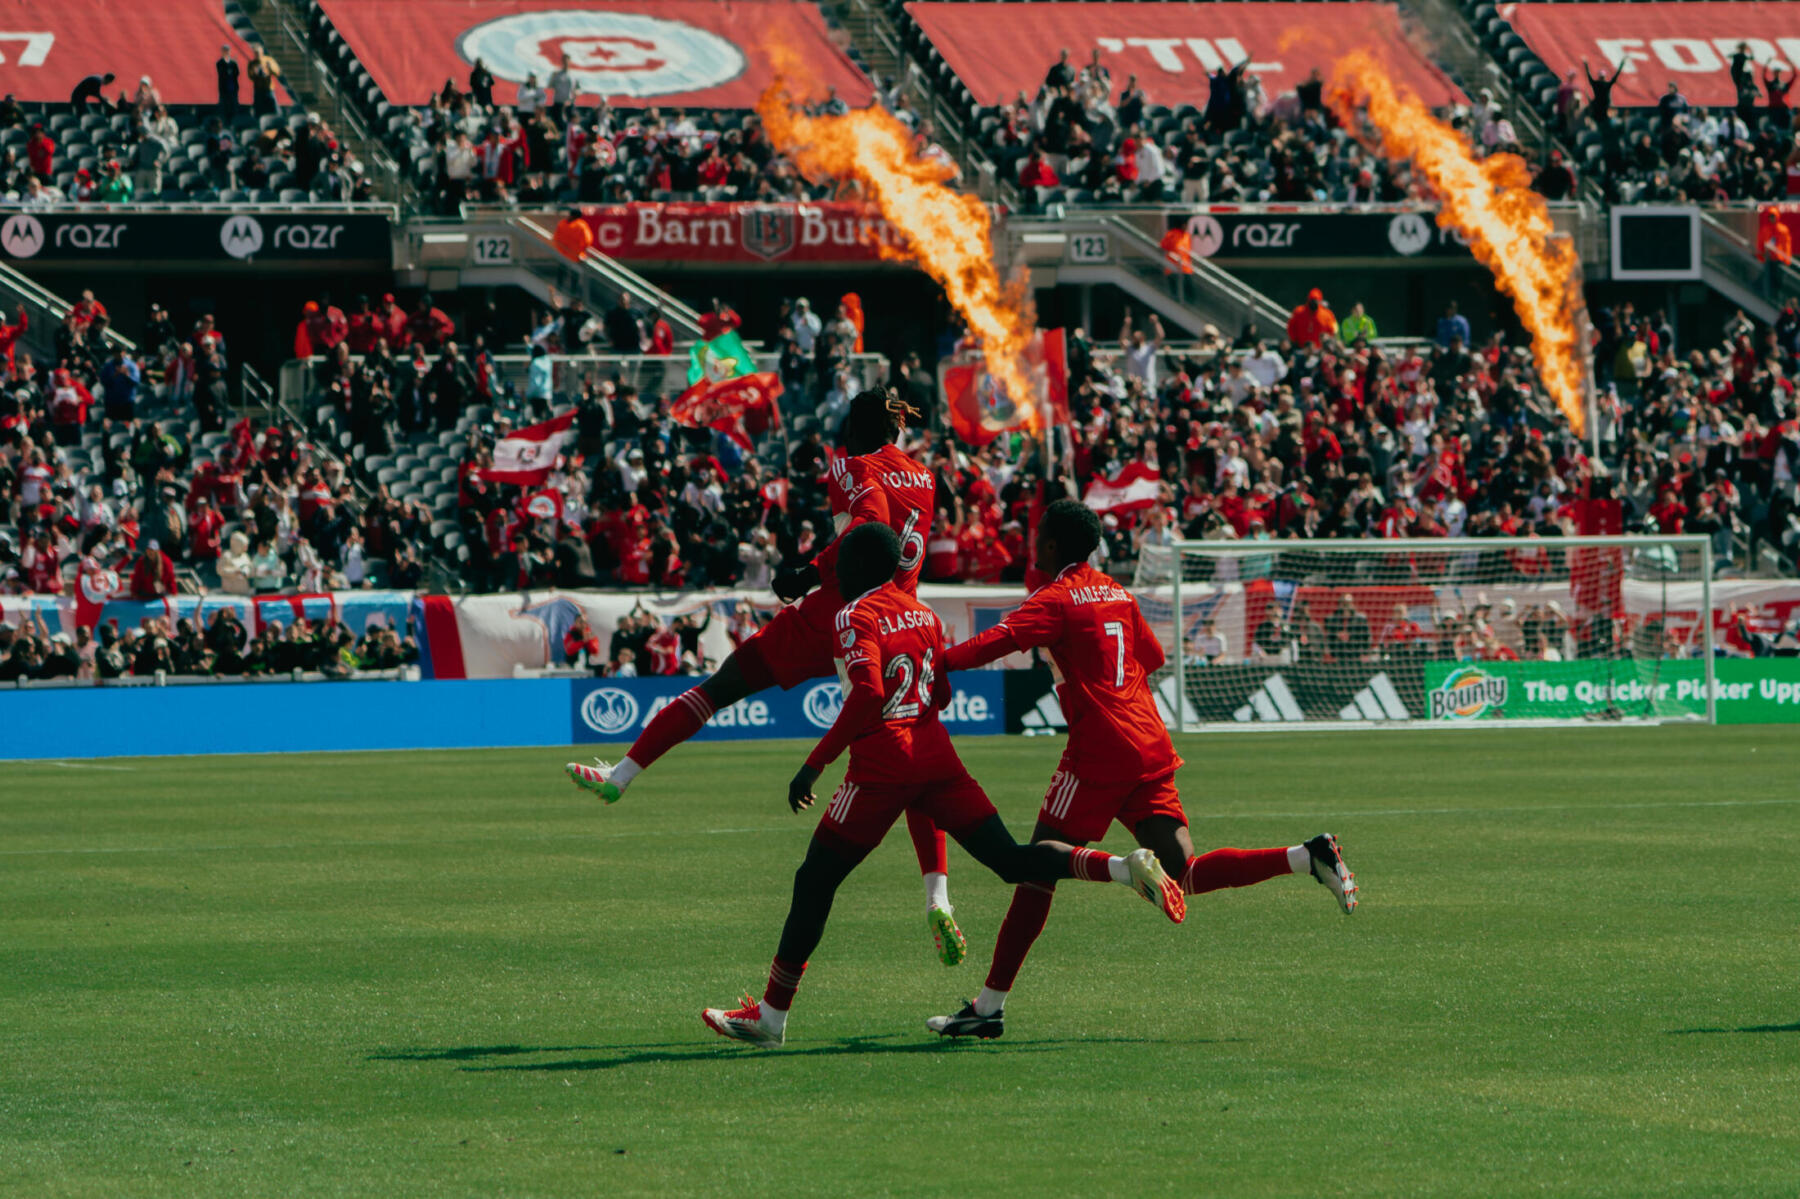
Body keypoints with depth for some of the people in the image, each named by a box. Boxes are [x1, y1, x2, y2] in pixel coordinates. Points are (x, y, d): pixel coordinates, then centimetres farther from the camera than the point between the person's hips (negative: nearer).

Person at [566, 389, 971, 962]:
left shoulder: (857, 468, -3)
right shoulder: (923, 477, 14)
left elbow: (871, 522, -23)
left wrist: (811, 574, -19)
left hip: (829, 619, -5)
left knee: (718, 687, 7)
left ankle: (620, 776, 8)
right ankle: (937, 898, -9)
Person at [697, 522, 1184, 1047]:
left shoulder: (855, 617, -8)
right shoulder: (924, 614, 15)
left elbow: (869, 694, -21)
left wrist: (815, 763, -19)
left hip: (882, 767, -6)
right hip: (937, 759, 7)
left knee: (814, 884, 3)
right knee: (1012, 861, 3)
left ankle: (771, 1016, 7)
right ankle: (1126, 867, -19)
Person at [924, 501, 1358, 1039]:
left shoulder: (1056, 599, -5)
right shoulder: (1117, 594, 17)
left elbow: (1000, 640, -21)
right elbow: (1152, 657, 27)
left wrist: (937, 663, -26)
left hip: (1099, 752, -7)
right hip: (1151, 747, 7)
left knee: (1038, 871, -3)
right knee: (1183, 877, 4)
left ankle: (990, 1005, -4)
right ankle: (1310, 857, -10)